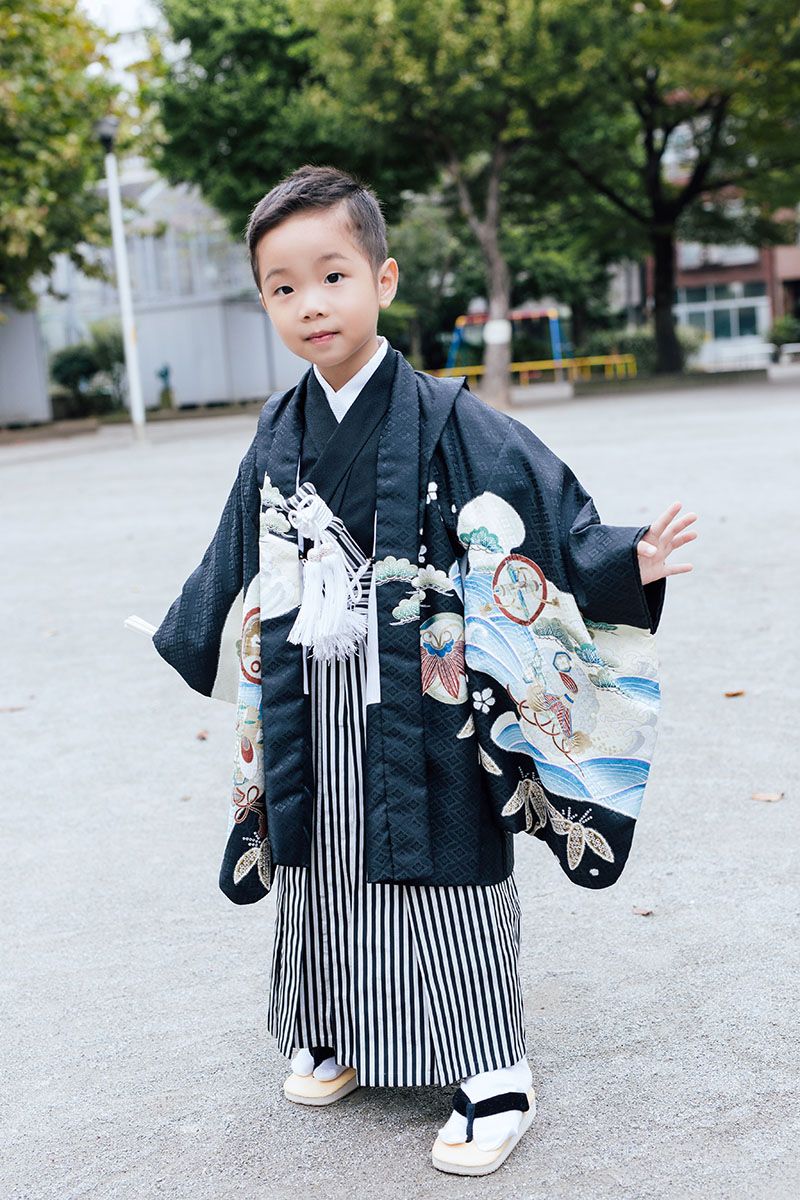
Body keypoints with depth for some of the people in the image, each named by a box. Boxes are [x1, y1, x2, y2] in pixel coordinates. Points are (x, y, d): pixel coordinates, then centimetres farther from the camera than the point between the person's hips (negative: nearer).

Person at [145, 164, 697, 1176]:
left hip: (421, 703, -5)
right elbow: (243, 562, 19)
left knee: (444, 869, 1)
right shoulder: (279, 435, 6)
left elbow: (542, 504, -13)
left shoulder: (444, 420, -10)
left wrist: (622, 565, -27)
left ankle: (492, 1074, 16)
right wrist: (187, 637, 29)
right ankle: (337, 1036, 36)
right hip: (314, 704, 5)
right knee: (325, 868, 16)